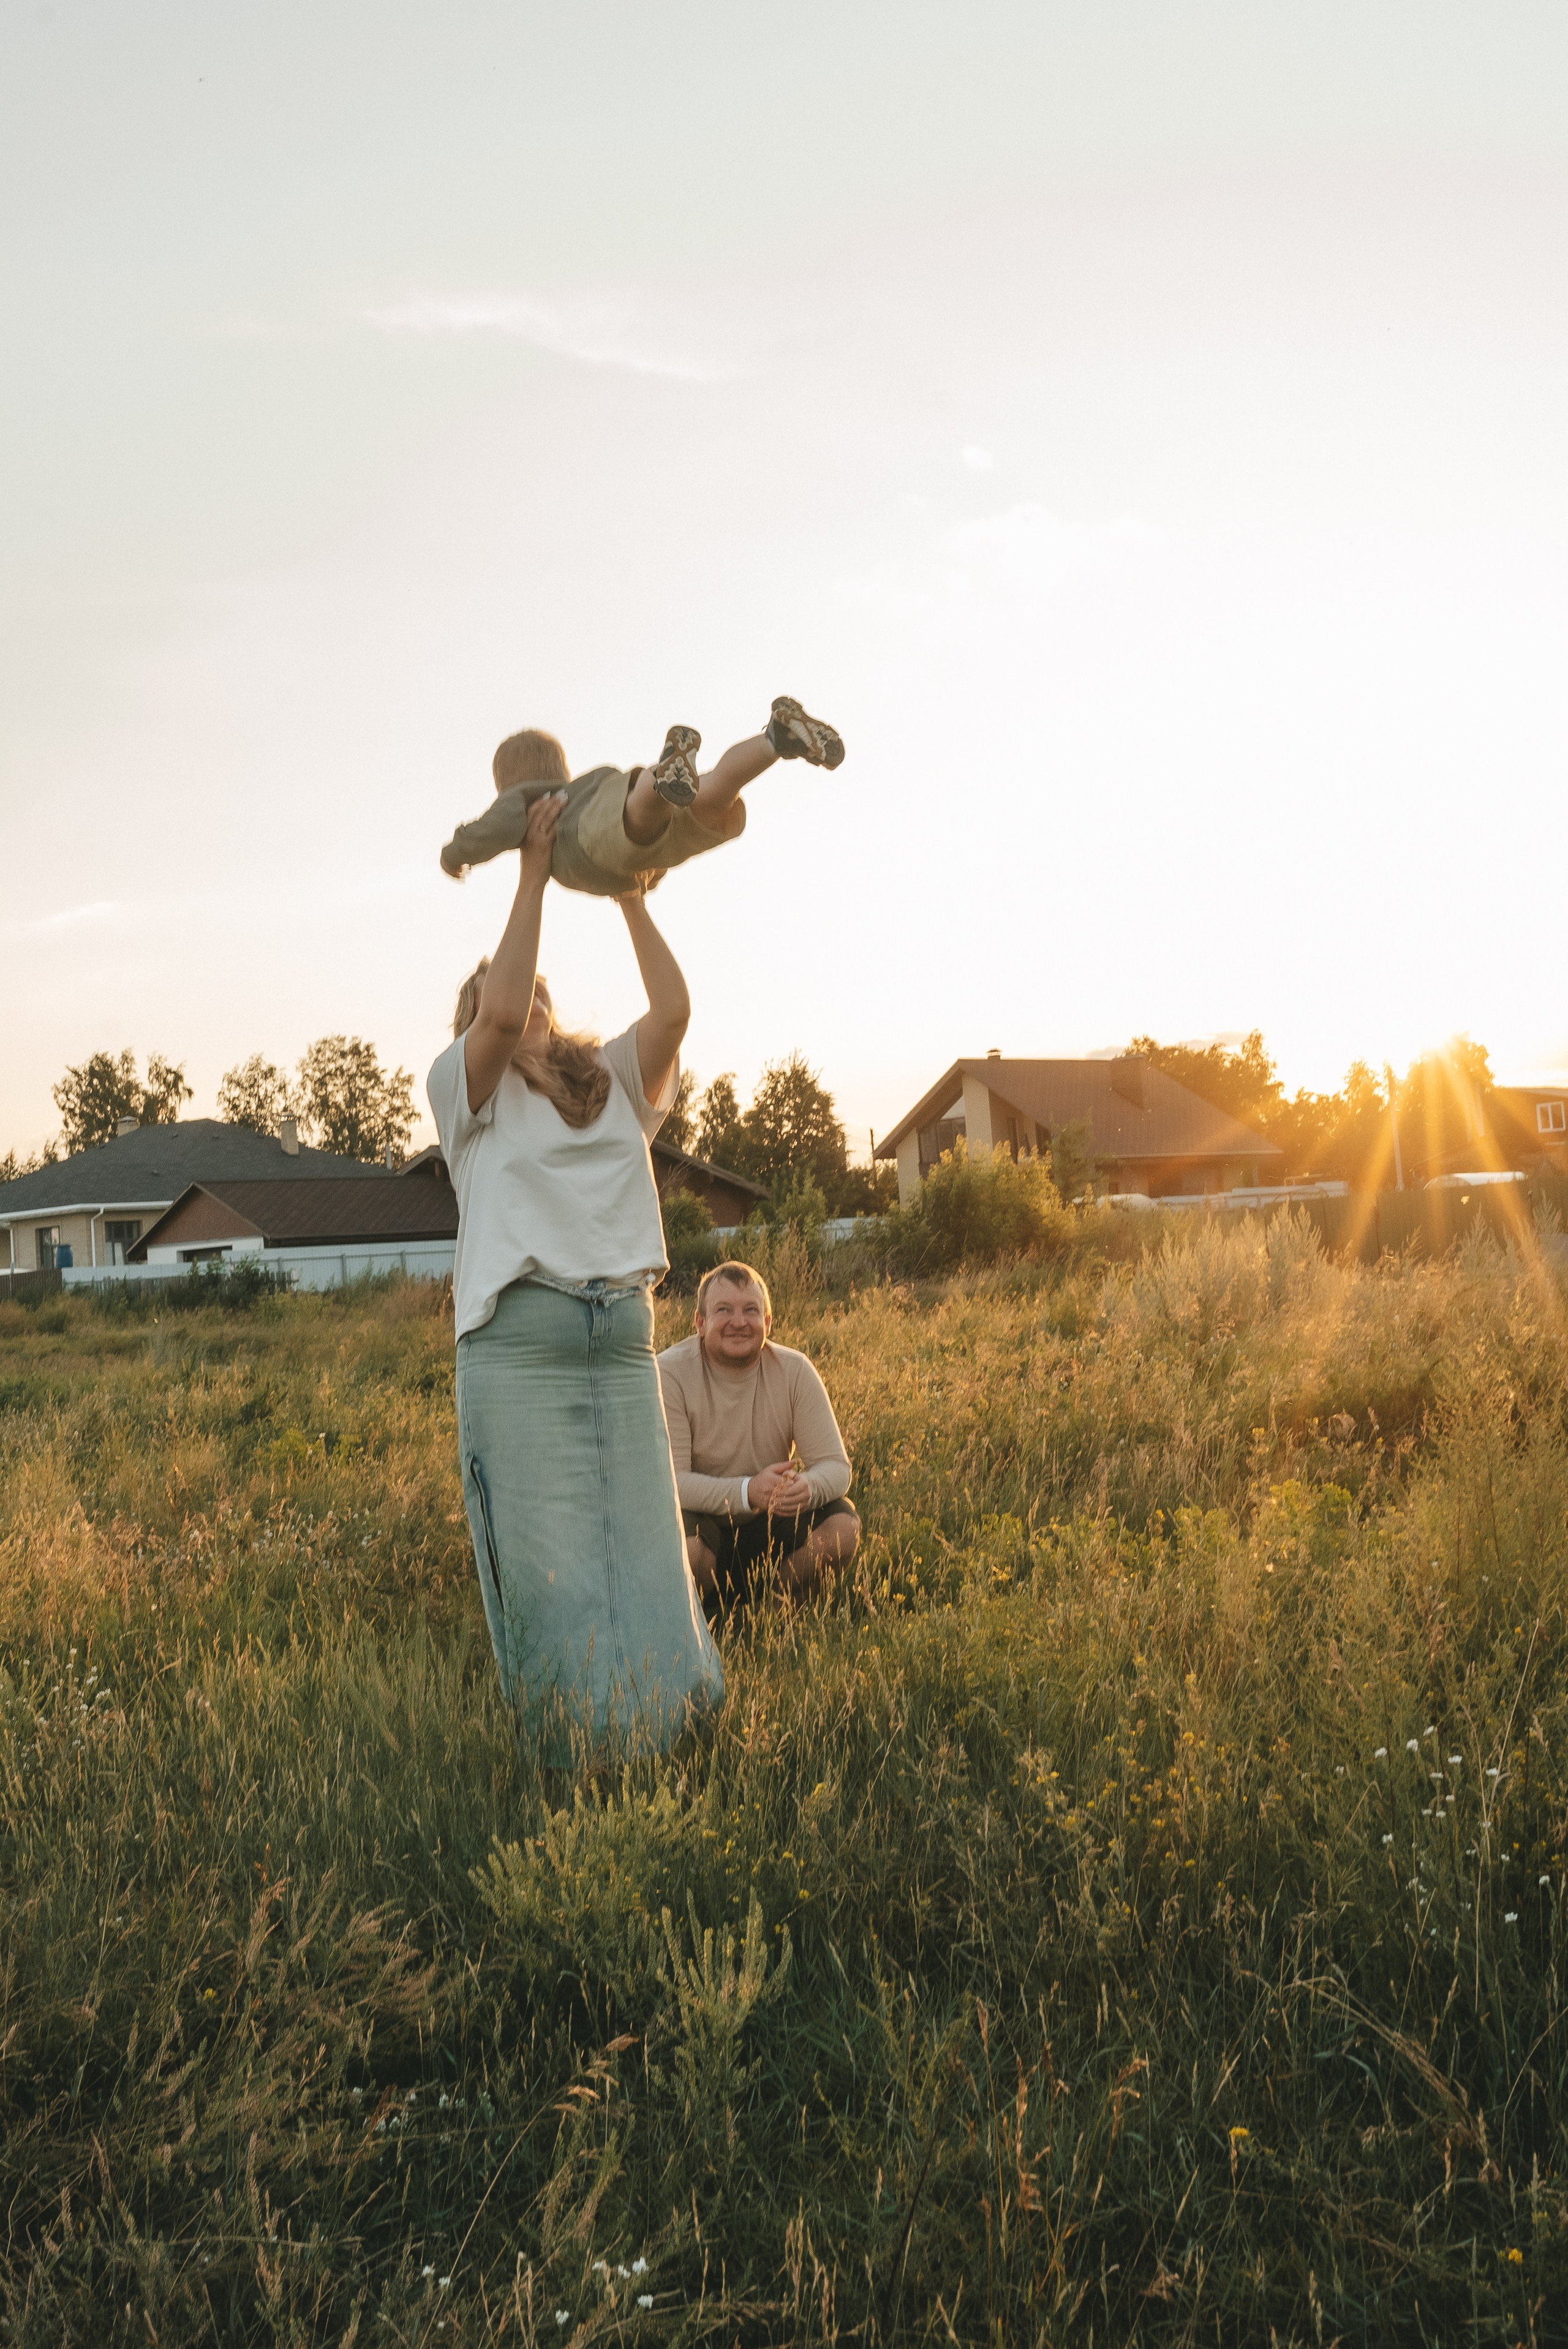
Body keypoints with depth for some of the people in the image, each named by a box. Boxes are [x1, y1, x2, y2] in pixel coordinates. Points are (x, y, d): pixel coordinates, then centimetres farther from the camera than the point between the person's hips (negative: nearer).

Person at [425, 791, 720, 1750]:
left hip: (624, 1345, 4)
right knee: (549, 1569, -5)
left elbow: (674, 1010, 0)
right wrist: (533, 877, -6)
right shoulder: (468, 1088, 9)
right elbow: (501, 1018, -12)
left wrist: (629, 894, 5)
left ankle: (660, 1734, 20)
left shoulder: (614, 1084, 19)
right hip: (519, 1342, -4)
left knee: (643, 1554, 5)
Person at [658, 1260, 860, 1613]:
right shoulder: (670, 1373, -17)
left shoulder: (795, 1370, -8)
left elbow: (836, 1466, -10)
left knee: (842, 1525, -22)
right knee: (682, 1548, -36)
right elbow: (667, 1480, -24)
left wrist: (808, 1488, -36)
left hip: (768, 1525, 4)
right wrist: (748, 1492, -40)